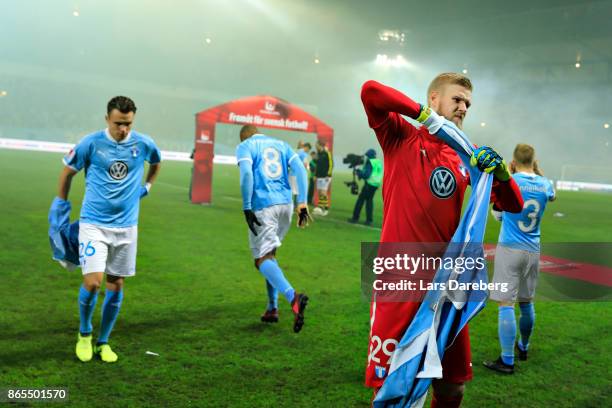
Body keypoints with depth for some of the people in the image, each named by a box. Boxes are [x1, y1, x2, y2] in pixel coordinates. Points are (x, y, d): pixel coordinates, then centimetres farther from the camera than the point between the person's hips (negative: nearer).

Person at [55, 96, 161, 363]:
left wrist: (147, 186, 16)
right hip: (93, 223, -2)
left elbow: (156, 163, 23)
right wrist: (61, 205, 11)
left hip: (126, 226, 3)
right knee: (92, 282, -12)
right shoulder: (91, 143, -8)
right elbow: (68, 171, 8)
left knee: (116, 286, 6)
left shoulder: (144, 144, -2)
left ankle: (103, 341, 24)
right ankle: (84, 333, 17)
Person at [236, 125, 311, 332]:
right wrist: (302, 202, 3)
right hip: (285, 204, 6)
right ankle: (272, 309, 19)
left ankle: (293, 297, -31)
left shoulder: (244, 146, 7)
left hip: (262, 206, -6)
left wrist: (246, 208, -13)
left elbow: (246, 173, -11)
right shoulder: (281, 144, 21)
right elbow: (300, 168, 8)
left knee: (262, 258, -6)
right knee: (270, 253, 20)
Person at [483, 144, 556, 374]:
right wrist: (538, 172, 23)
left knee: (506, 304, -5)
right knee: (526, 302, 19)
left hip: (509, 249, -5)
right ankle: (523, 348, 37)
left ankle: (507, 361, -6)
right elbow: (551, 196, 28)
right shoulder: (545, 184, 2)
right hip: (533, 251, 5)